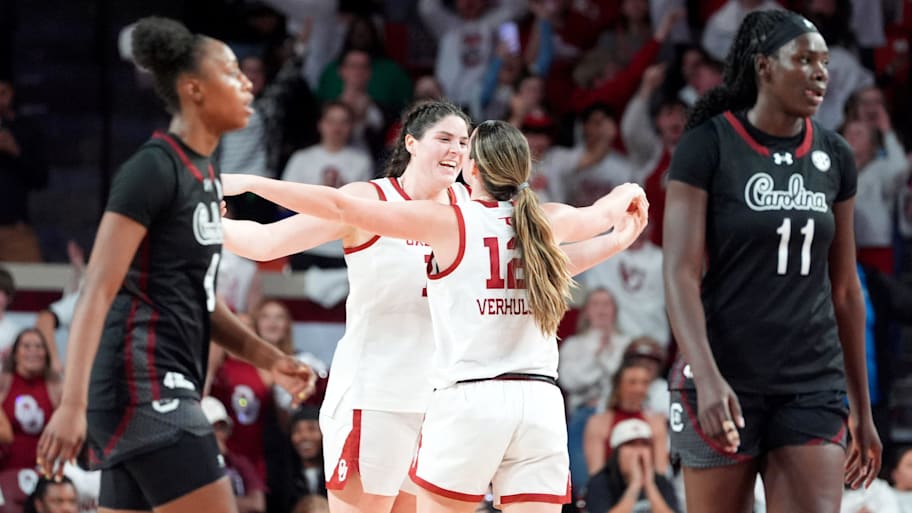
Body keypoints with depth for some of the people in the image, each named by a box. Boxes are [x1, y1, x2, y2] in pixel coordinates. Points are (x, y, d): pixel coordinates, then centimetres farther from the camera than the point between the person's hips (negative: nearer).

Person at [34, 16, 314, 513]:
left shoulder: (203, 174, 17)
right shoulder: (153, 168, -11)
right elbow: (98, 291, -17)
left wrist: (269, 359, 14)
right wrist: (72, 402, -25)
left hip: (167, 389, 10)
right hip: (143, 384, -10)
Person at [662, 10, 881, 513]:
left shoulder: (834, 157, 8)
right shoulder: (707, 146, -7)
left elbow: (844, 289, 14)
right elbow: (680, 273, -13)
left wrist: (862, 409, 15)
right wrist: (707, 377, -27)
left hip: (812, 386, 4)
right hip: (725, 384, -4)